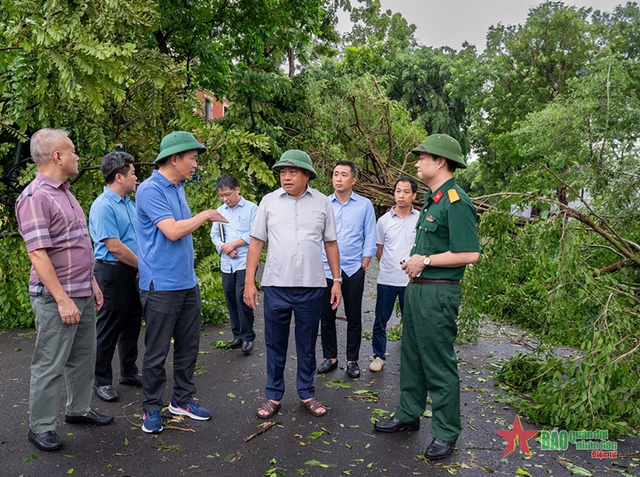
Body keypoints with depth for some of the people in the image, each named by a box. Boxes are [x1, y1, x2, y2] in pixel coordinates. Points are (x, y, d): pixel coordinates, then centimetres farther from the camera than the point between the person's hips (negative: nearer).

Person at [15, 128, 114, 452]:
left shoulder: (65, 194, 13)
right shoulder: (35, 197, -16)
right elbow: (38, 254, -21)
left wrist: (92, 283, 17)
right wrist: (62, 299, -22)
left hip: (82, 293, 9)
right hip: (56, 298, -9)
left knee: (83, 356, 18)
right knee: (50, 364, 3)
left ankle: (78, 409, 35)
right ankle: (40, 426, 19)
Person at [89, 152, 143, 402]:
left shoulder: (129, 203, 11)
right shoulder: (103, 206, -16)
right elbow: (115, 247, -20)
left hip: (134, 272, 8)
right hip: (113, 272, -8)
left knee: (132, 324, 16)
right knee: (109, 327, 3)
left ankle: (129, 372, 31)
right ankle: (102, 380, 17)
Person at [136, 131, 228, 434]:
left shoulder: (178, 189, 13)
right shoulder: (150, 190, -14)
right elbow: (173, 231, -22)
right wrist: (206, 215, -11)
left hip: (187, 282, 9)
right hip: (161, 285, -8)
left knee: (188, 346, 15)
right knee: (157, 352, 4)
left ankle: (183, 399, 29)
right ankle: (152, 408, 20)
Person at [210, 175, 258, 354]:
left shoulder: (251, 208, -3)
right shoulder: (220, 211, 13)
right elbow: (214, 235, 11)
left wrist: (233, 244, -11)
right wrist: (224, 249, -7)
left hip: (245, 262, -5)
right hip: (227, 264, 5)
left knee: (242, 298, -10)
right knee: (231, 299, 9)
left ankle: (247, 336, 4)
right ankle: (238, 335, 22)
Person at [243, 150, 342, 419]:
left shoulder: (322, 203, 3)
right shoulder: (269, 201, 2)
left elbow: (331, 243, 7)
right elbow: (256, 242, 2)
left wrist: (337, 280, 4)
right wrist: (249, 281, -2)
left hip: (312, 286, 0)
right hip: (276, 285, 0)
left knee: (307, 344, 13)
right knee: (275, 344, 10)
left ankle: (307, 394, 29)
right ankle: (273, 396, 26)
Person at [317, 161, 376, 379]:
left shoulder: (364, 205, -1)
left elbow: (370, 238, 2)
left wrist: (364, 266, -2)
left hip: (353, 270, -1)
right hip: (326, 269, 1)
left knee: (354, 317, 7)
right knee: (327, 315, 9)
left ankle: (352, 360, 21)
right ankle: (330, 357, 25)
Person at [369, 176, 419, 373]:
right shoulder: (384, 220, 1)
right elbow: (379, 251, 9)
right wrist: (391, 265, 5)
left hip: (411, 280, -1)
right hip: (386, 279, 1)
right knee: (380, 321, 8)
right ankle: (378, 356, 24)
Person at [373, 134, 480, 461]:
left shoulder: (456, 202, -17)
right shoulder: (431, 199, 14)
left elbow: (470, 254, -23)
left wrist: (425, 260, -17)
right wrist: (414, 264, 7)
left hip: (438, 292, -10)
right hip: (417, 287, 10)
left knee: (439, 364, 2)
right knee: (411, 356, 18)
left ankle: (446, 432, 19)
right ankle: (408, 415, 34)